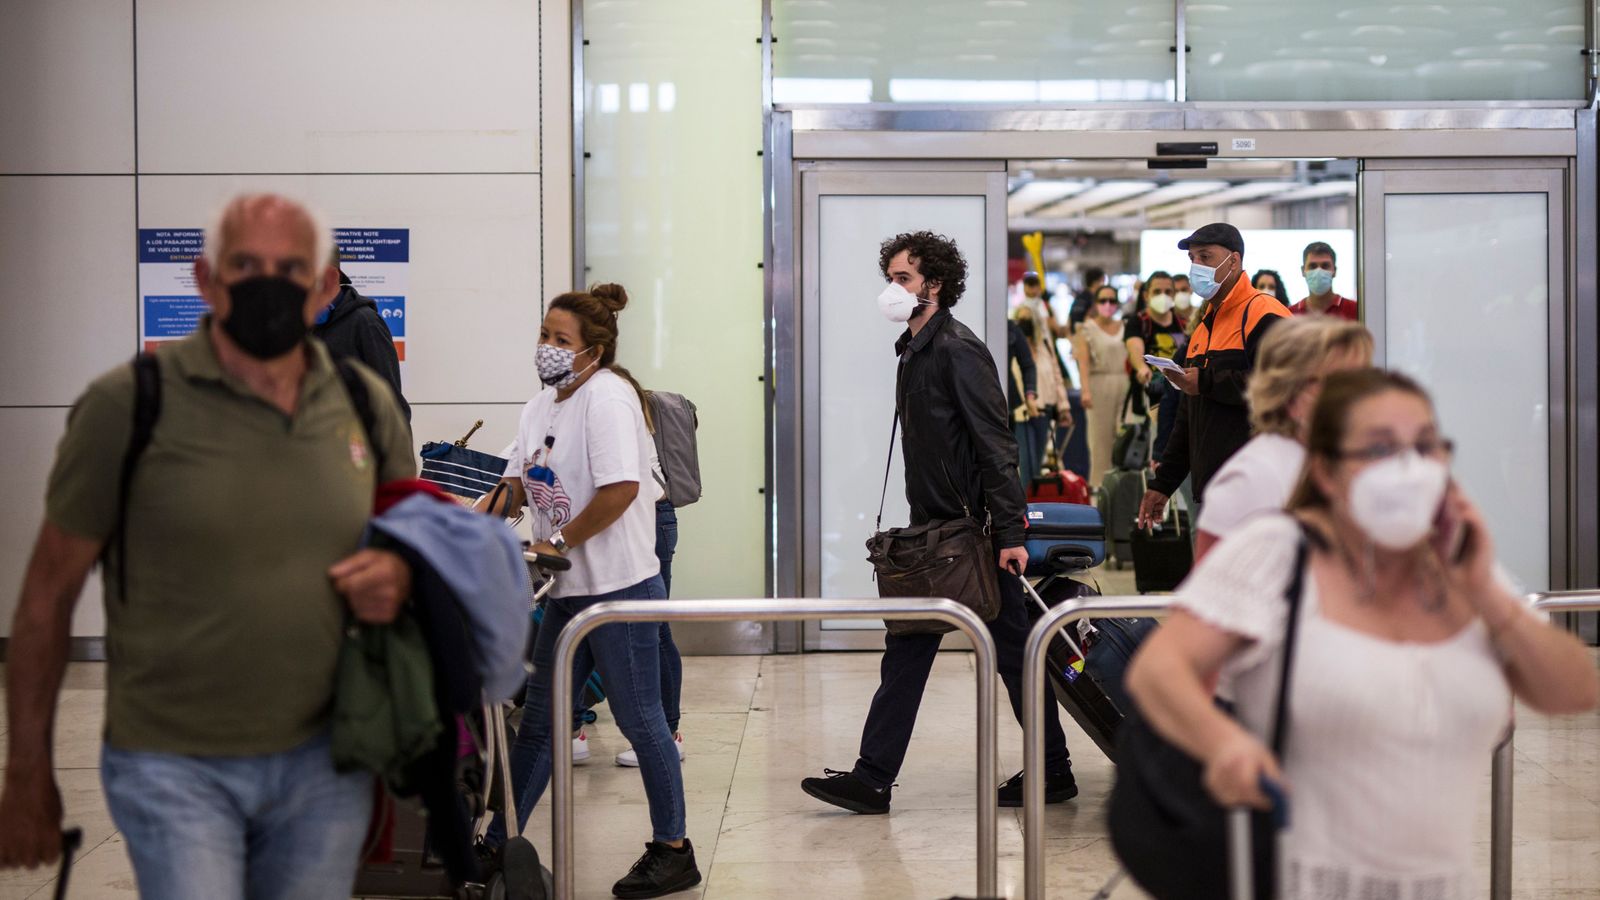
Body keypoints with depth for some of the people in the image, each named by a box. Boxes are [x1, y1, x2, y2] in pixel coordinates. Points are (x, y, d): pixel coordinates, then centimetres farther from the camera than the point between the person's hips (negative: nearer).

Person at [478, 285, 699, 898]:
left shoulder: (607, 394, -16)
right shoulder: (540, 407, 11)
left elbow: (620, 487, -25)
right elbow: (517, 488, 15)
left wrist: (559, 542, -18)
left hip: (620, 589, -9)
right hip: (568, 590, 9)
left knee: (639, 720, 2)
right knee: (539, 719, 15)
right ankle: (498, 846, 25)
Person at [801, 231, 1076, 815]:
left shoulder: (958, 350, -13)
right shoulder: (915, 351, 15)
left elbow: (993, 444, -18)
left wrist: (1008, 532, -22)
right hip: (934, 530, 9)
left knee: (1011, 651, 2)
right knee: (905, 651, 8)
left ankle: (1053, 773, 15)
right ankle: (872, 781, 11)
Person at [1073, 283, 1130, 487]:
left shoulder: (1124, 328, 15)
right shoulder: (1088, 329, 5)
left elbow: (1132, 357, 14)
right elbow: (1083, 361, -4)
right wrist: (1086, 390, -15)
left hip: (1123, 384, 3)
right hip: (1099, 383, -3)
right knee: (1100, 434, -3)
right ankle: (1099, 481, 2)